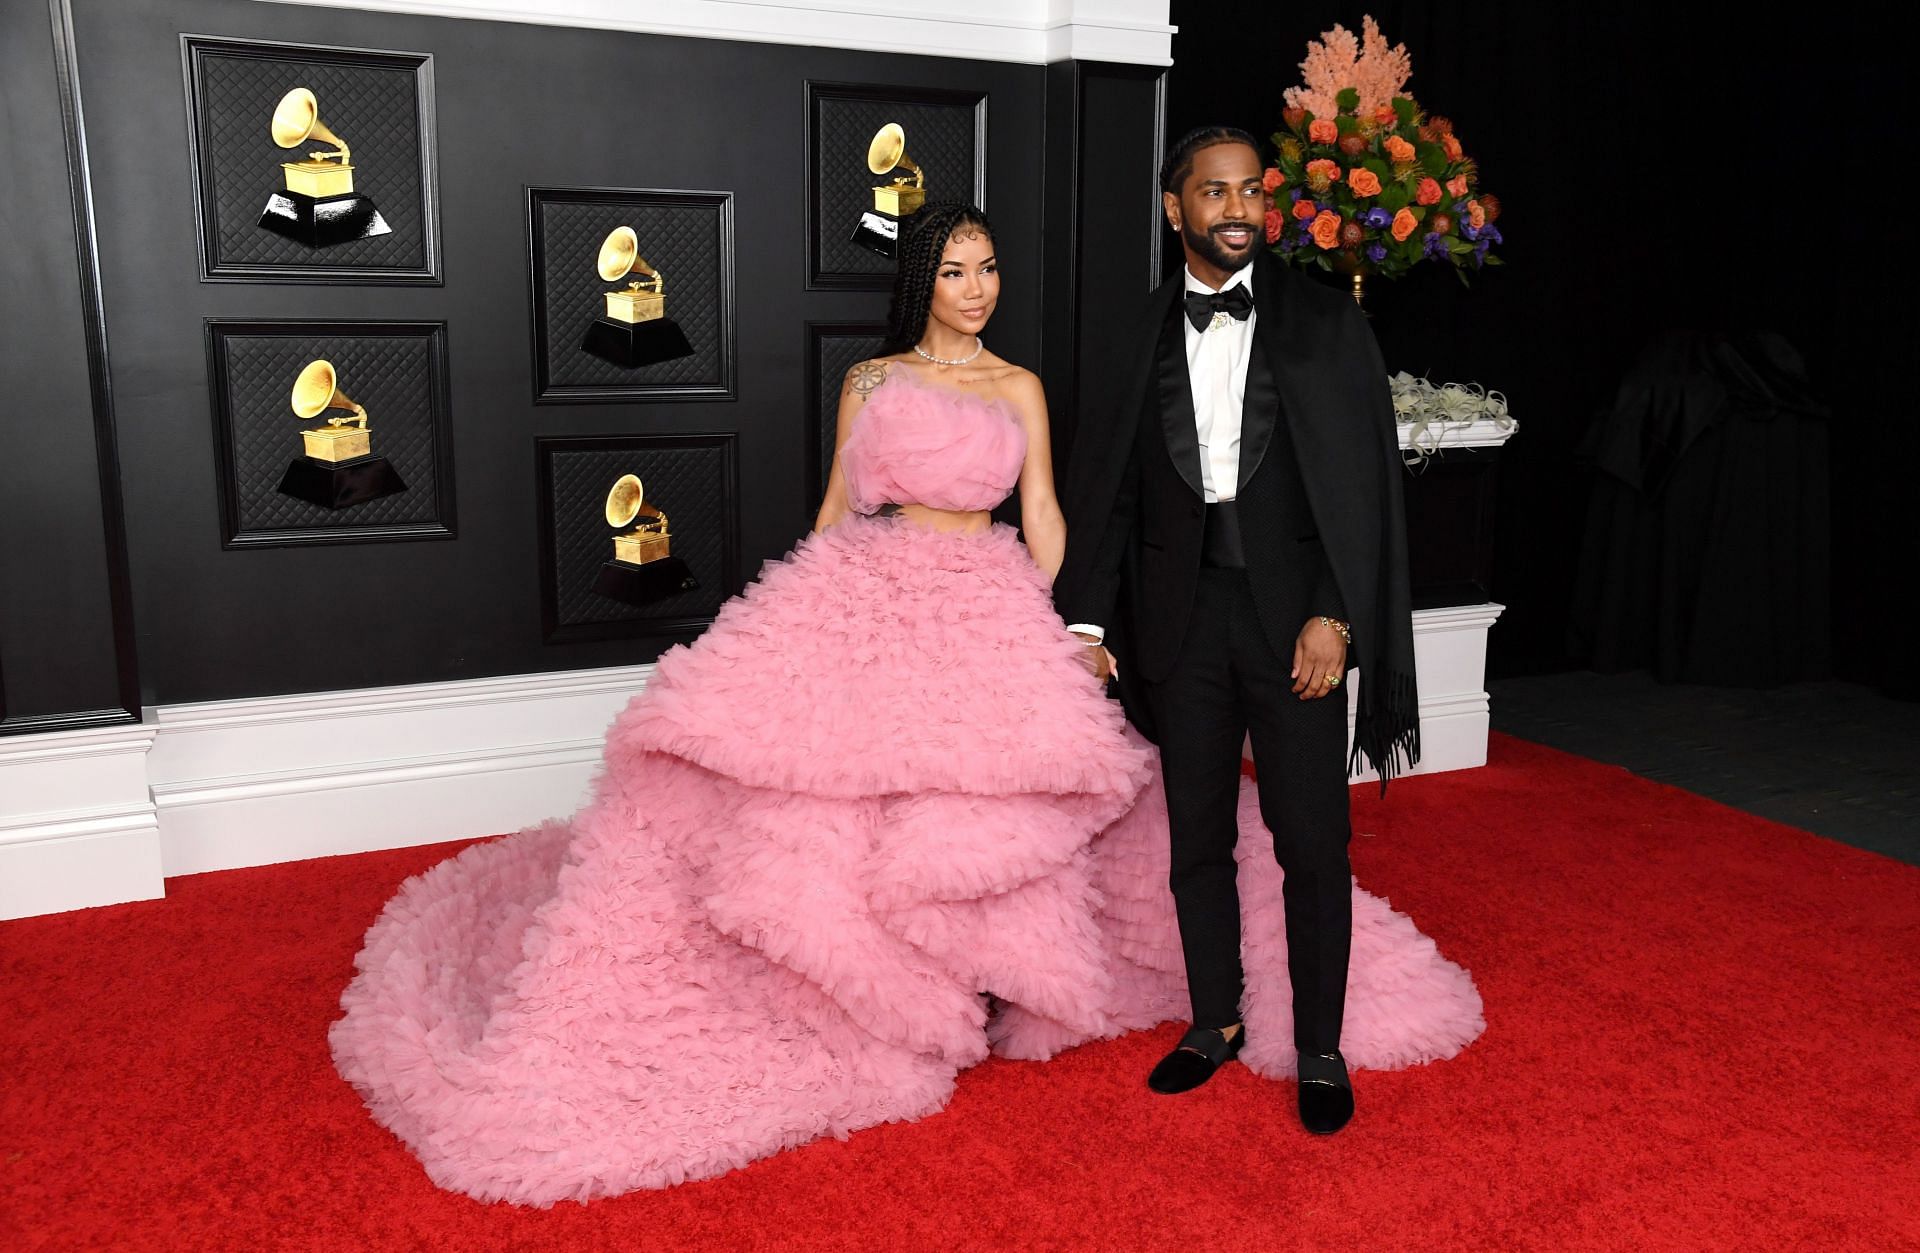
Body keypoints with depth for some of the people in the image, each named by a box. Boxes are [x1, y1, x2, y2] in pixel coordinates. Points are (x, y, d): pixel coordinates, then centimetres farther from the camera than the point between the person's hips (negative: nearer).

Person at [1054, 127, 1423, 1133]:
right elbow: (1107, 484, 7)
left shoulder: (1325, 322, 1)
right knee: (1196, 837, 12)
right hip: (1183, 612, 3)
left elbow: (1363, 482, -4)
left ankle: (1320, 1049, 18)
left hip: (1293, 609, -2)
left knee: (1313, 842, 2)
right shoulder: (1143, 332, 8)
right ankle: (1215, 1021, 29)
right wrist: (1089, 619, 1)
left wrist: (1333, 616, -13)